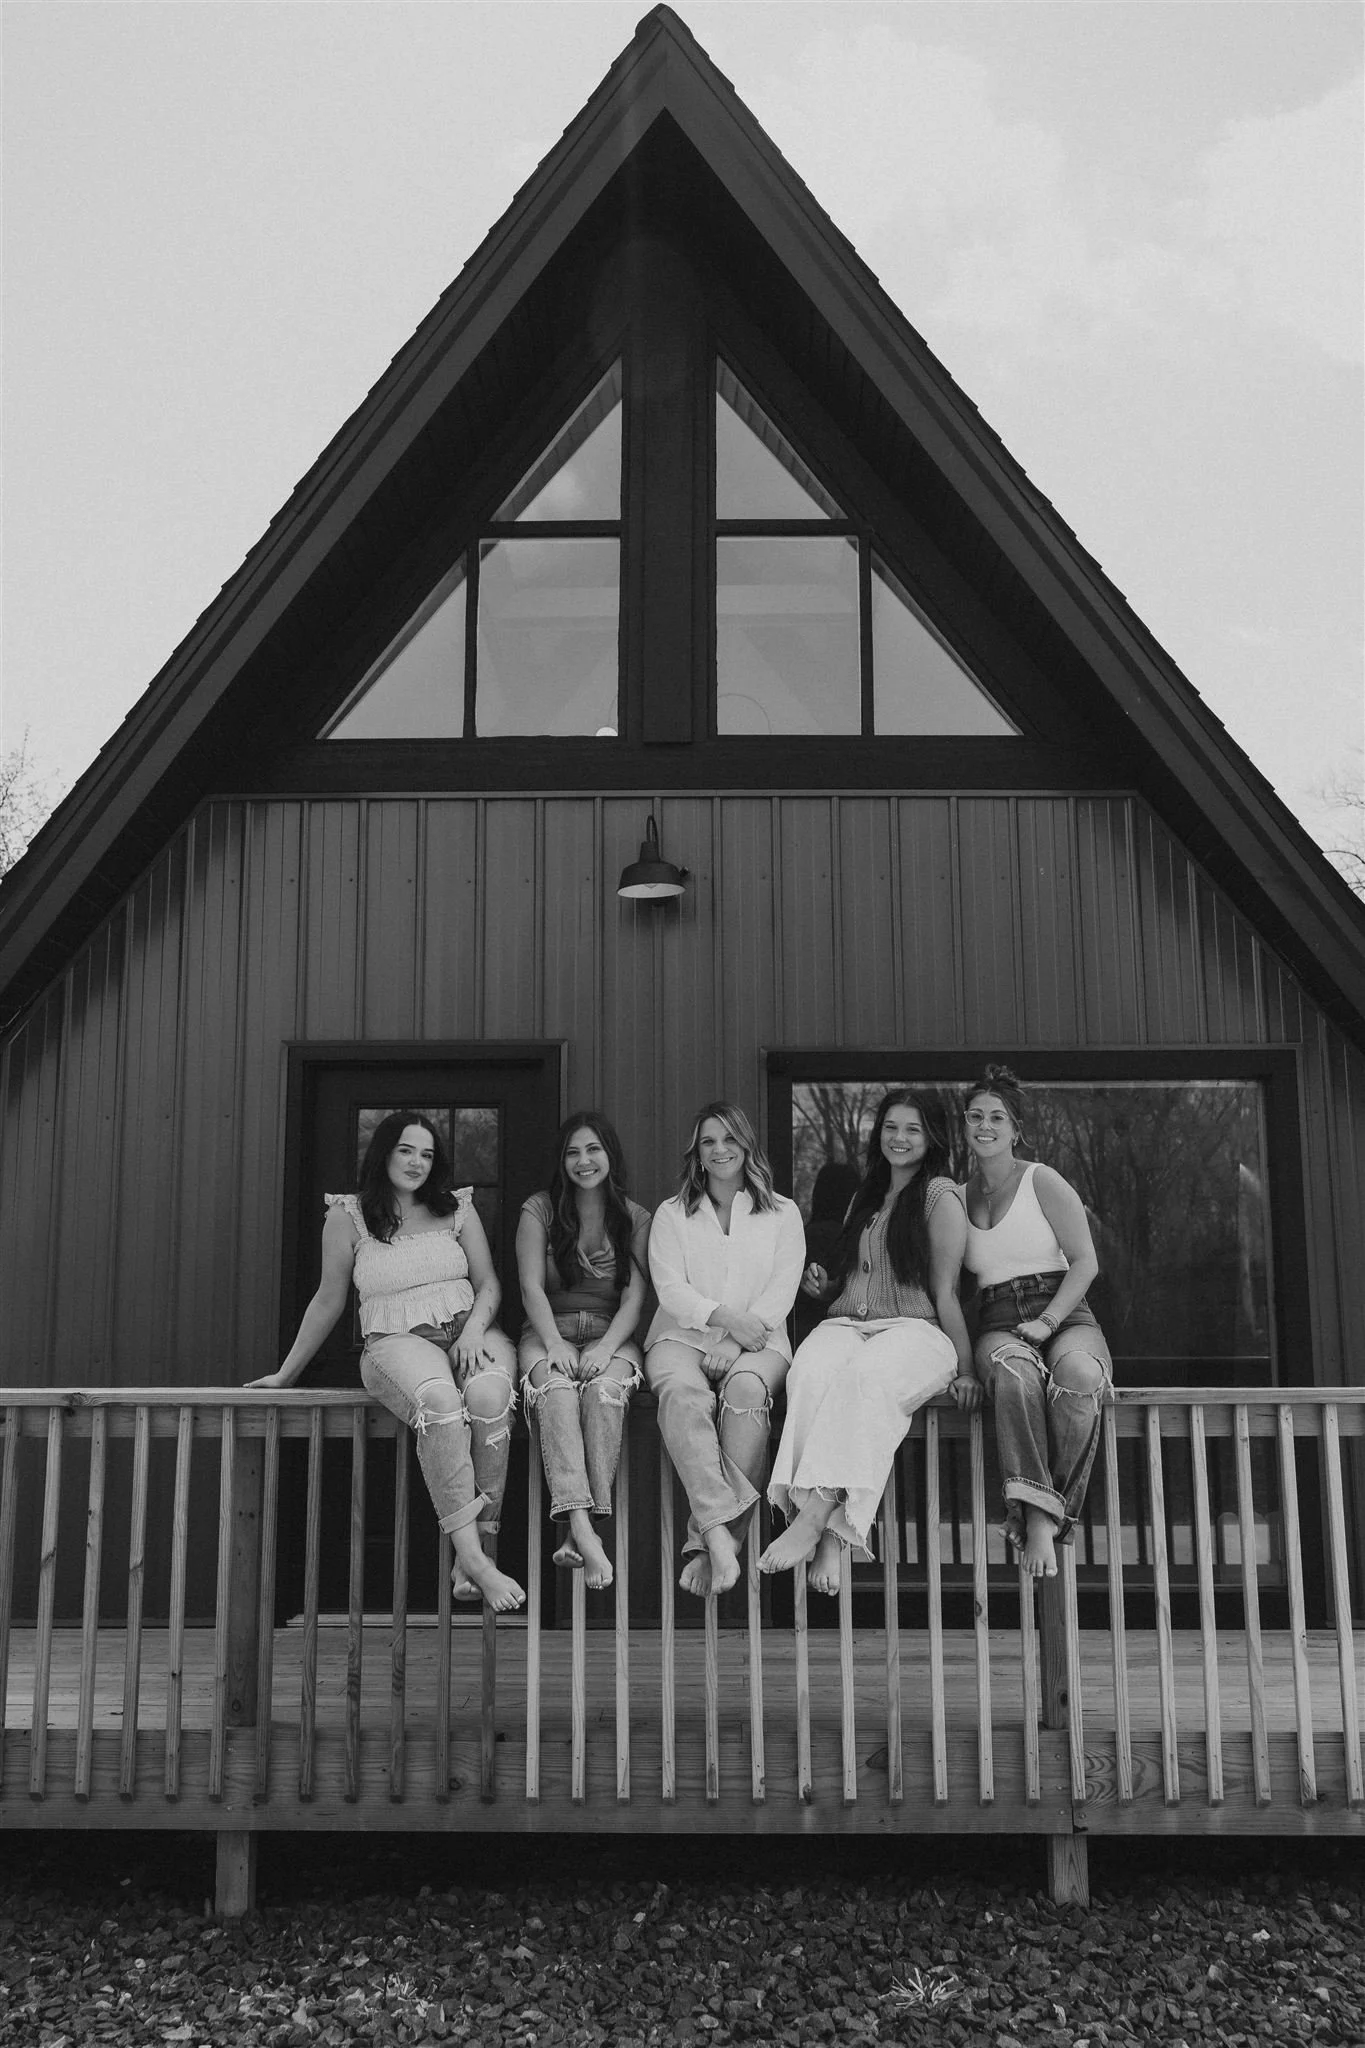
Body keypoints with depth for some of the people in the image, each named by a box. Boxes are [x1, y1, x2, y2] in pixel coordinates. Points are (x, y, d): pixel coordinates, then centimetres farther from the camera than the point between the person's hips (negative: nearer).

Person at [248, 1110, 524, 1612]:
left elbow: (489, 1284, 13)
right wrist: (286, 1374, 21)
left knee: (489, 1395, -35)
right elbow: (328, 1301, 17)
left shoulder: (458, 1209, 13)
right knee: (439, 1400, -38)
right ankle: (472, 1556, -37)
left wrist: (473, 1330, -8)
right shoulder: (347, 1218, 9)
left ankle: (474, 1551, -27)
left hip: (470, 1332, 2)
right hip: (397, 1342, -2)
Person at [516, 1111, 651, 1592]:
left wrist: (607, 1346, -19)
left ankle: (579, 1531, -38)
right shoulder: (538, 1210, 5)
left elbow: (635, 1295, -1)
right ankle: (582, 1529, -48)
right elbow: (531, 1288, -3)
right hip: (549, 1332, -1)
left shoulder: (635, 1218, 8)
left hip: (611, 1334, 1)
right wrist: (554, 1344, -19)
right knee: (558, 1389, -34)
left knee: (604, 1389, -33)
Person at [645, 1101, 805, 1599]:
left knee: (746, 1389, -36)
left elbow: (782, 1291, 3)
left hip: (756, 1341, 0)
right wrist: (725, 1317, -14)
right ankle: (720, 1532, -46)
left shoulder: (782, 1213, 15)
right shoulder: (671, 1214, 16)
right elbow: (670, 1288, 3)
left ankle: (706, 1542, -40)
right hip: (682, 1335, 1)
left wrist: (735, 1342, -12)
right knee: (682, 1392, -35)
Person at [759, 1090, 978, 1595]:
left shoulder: (940, 1197, 6)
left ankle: (814, 1516, -43)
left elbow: (945, 1291, 1)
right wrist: (823, 1283, 11)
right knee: (810, 1373, -32)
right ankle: (829, 1536, -42)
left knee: (865, 1374, -39)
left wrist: (965, 1369, -6)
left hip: (914, 1329, -4)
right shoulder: (865, 1197, 25)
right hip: (846, 1325, 4)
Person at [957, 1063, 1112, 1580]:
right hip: (998, 1324, 1)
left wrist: (1046, 1322, -12)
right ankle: (1037, 1518, -43)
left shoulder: (1042, 1181, 7)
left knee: (1078, 1374, -39)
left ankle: (1051, 1511, -28)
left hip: (1065, 1315, -1)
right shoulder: (958, 1197, 18)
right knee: (1014, 1372, -38)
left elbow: (1085, 1262, 0)